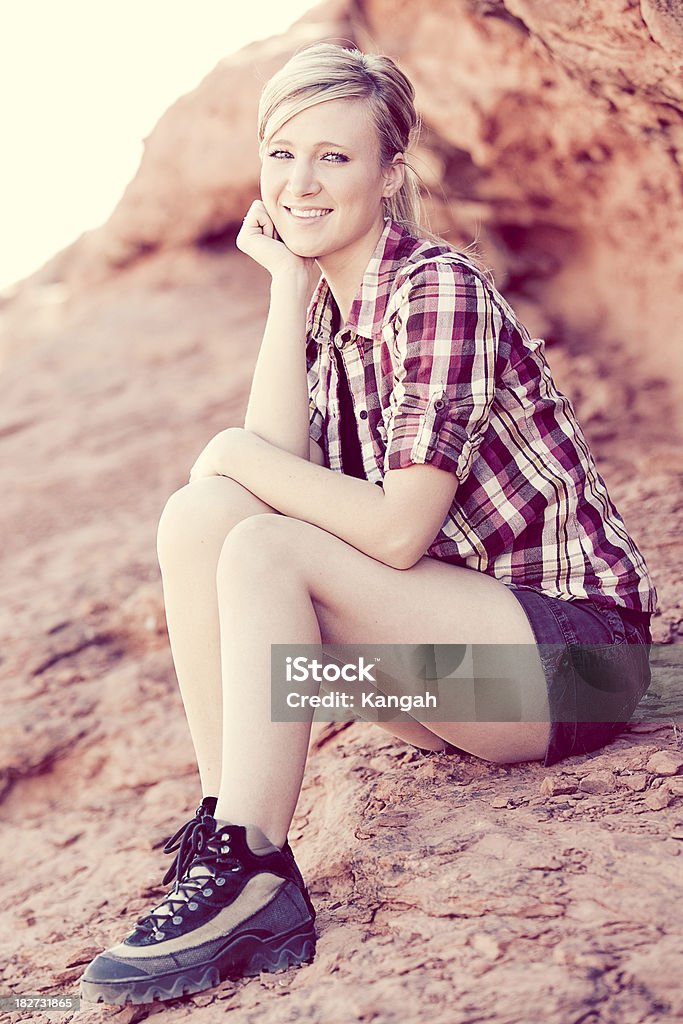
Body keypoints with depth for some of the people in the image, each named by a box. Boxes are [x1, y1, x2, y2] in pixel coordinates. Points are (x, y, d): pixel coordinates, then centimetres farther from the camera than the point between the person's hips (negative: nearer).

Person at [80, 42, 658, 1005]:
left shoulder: (438, 287, -17)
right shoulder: (321, 302, 7)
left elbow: (398, 531, -24)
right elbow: (281, 467, -9)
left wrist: (237, 454, -13)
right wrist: (287, 281, -9)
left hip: (572, 646, -7)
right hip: (455, 653, 8)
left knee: (265, 550, -26)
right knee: (197, 515, -11)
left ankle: (250, 878, -23)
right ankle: (226, 833, -12)